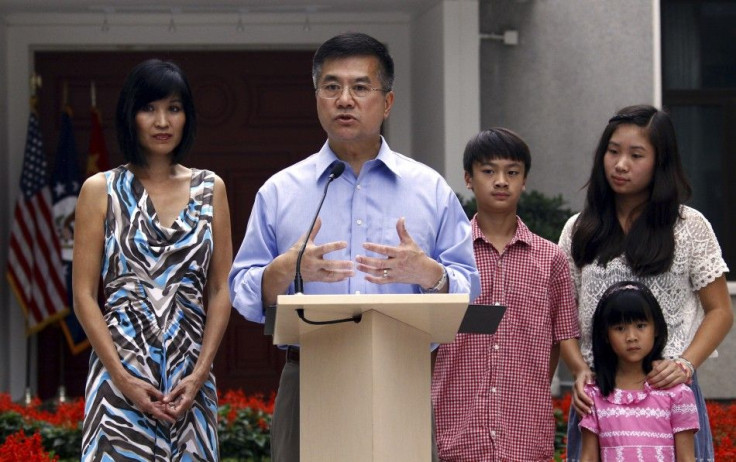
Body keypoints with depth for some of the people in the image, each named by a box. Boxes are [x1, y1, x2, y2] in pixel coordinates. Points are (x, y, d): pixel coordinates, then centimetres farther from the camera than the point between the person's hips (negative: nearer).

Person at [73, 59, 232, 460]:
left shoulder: (210, 189, 10)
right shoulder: (100, 190, 3)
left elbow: (220, 291, 8)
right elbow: (84, 295, -1)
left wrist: (200, 374, -5)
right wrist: (123, 378, -11)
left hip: (191, 378, 2)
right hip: (121, 374, -2)